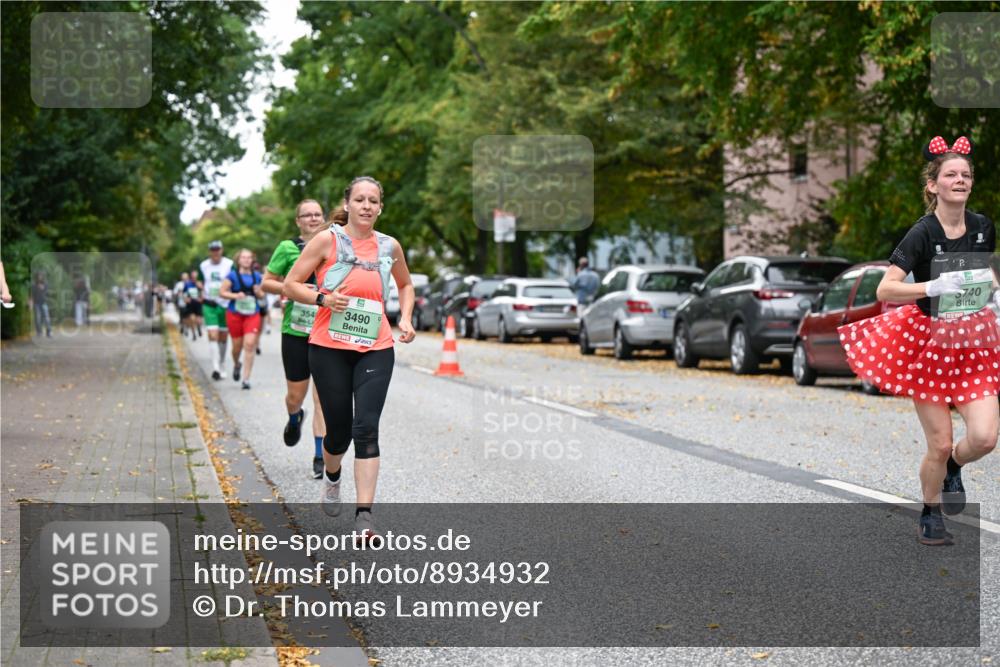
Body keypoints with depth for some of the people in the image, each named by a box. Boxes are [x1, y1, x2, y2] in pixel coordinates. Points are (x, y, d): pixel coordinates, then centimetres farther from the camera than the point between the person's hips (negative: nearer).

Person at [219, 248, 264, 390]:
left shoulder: (257, 276, 7)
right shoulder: (233, 275, -2)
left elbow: (262, 295, 17)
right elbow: (222, 292, -3)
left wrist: (259, 292, -6)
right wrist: (235, 295, -18)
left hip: (253, 314, 1)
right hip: (235, 313, -1)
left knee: (250, 344, -12)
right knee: (237, 345, 8)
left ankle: (246, 378, -8)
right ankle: (236, 365, 43)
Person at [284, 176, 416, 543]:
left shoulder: (390, 246, 7)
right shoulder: (327, 240, -3)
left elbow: (405, 284, 26)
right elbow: (291, 285, -1)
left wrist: (405, 319, 9)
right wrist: (324, 298, -18)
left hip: (376, 349, 1)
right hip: (329, 347, -1)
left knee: (366, 428, -12)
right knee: (339, 430, 5)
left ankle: (364, 517, -13)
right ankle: (332, 477, 41)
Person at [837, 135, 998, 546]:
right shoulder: (923, 233, -17)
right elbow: (884, 290, -22)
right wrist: (932, 288, -33)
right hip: (928, 341, -4)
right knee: (939, 445, 1)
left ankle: (953, 467, 26)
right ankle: (931, 515, 26)